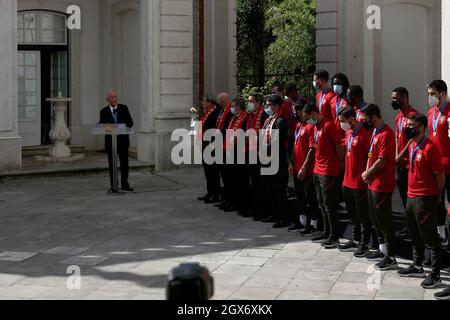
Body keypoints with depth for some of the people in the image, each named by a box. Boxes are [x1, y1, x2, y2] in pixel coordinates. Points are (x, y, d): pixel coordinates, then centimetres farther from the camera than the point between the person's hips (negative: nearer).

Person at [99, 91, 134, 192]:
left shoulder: (124, 108, 3)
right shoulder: (104, 112, 2)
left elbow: (131, 123, 2)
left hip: (123, 140, 1)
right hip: (110, 141, -1)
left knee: (124, 163, 5)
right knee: (112, 164, 3)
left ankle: (124, 184, 16)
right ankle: (113, 186, 10)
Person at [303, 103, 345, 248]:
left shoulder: (328, 125, -14)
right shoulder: (316, 127, 14)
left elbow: (338, 147, -15)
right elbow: (312, 148, 20)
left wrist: (340, 164, -12)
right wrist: (304, 167, 21)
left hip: (329, 172, -9)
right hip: (318, 171, 9)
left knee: (329, 205, -5)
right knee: (322, 204, 15)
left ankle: (334, 237, 1)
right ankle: (327, 233, 25)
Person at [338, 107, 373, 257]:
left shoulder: (364, 133, -17)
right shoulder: (348, 132, 10)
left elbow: (370, 157, -17)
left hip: (360, 182, -9)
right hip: (348, 180, 9)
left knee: (363, 215, 2)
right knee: (352, 214, 19)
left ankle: (364, 245, 11)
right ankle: (355, 240, 31)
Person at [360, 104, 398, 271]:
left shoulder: (386, 135, -19)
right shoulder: (375, 132, 13)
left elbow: (382, 161, -22)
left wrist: (368, 173, -8)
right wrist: (367, 172, 4)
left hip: (382, 185, -10)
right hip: (372, 183, 10)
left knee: (384, 220, -6)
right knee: (375, 217, 19)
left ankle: (391, 258, -1)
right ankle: (383, 249, 32)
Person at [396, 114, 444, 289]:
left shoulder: (430, 148, -18)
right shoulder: (411, 145, 8)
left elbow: (440, 174, -15)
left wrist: (436, 197, -6)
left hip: (425, 199, -9)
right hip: (411, 197, 9)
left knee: (430, 238, -2)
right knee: (415, 236, 21)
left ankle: (436, 275, 4)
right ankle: (417, 266, 36)